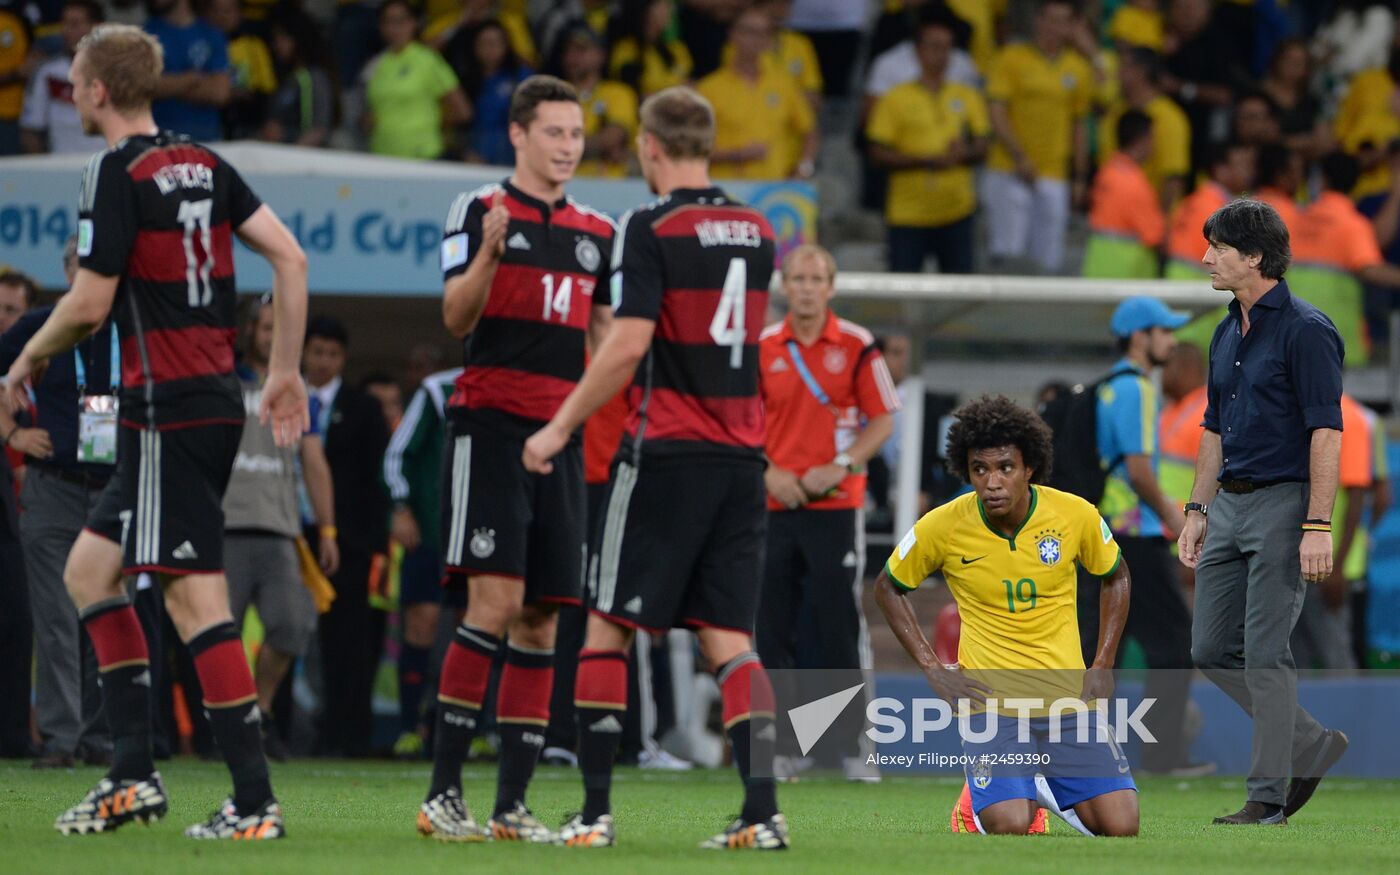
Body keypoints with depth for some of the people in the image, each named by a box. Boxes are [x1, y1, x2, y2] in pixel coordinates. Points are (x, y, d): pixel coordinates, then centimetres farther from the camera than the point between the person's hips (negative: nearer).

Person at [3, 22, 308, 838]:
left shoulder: (119, 172, -10)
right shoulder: (203, 164, 13)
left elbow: (90, 303, -13)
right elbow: (289, 257, 10)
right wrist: (284, 372, 15)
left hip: (168, 408, -9)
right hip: (214, 399, 9)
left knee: (196, 598, -9)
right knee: (90, 569, 15)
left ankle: (256, 799, -11)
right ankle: (134, 771, 10)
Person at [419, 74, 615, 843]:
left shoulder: (596, 233, 16)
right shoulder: (478, 210, 0)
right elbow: (457, 318, -8)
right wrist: (489, 253, -25)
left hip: (562, 434, 6)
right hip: (491, 424, -6)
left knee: (542, 617, 4)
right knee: (495, 602, -16)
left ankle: (513, 803, 7)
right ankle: (442, 793, -13)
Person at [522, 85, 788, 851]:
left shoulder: (652, 229, -10)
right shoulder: (754, 231, 10)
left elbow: (628, 344, -16)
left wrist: (560, 428, -8)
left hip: (666, 451, -6)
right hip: (742, 456, 6)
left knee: (608, 627, 2)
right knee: (729, 636, 4)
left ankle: (595, 810, -2)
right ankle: (761, 809, -8)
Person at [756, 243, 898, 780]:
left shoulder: (856, 347, 0)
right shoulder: (763, 348, 6)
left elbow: (882, 419, 1)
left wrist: (838, 467, -11)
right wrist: (769, 472, -5)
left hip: (836, 504, -2)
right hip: (775, 508, 2)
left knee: (841, 627, -4)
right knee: (772, 629, 2)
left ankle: (854, 745, 2)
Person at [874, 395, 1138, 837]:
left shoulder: (1075, 515, -6)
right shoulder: (943, 527, -10)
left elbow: (1115, 577, 14)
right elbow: (888, 589, 8)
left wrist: (1102, 666, 6)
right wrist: (933, 671, 1)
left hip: (1067, 696, 2)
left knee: (1120, 828, -11)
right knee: (1010, 828, -24)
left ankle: (1046, 788, 22)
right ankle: (1001, 796, 15)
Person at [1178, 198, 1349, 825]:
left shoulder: (1306, 329, -12)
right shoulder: (1228, 333, 14)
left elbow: (1326, 432, -17)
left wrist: (1318, 526, -22)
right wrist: (1198, 510, 17)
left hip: (1283, 503, -9)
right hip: (1230, 505, 9)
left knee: (1264, 654, -8)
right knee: (1212, 651, 7)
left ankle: (1268, 796, -1)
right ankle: (1314, 748, 20)